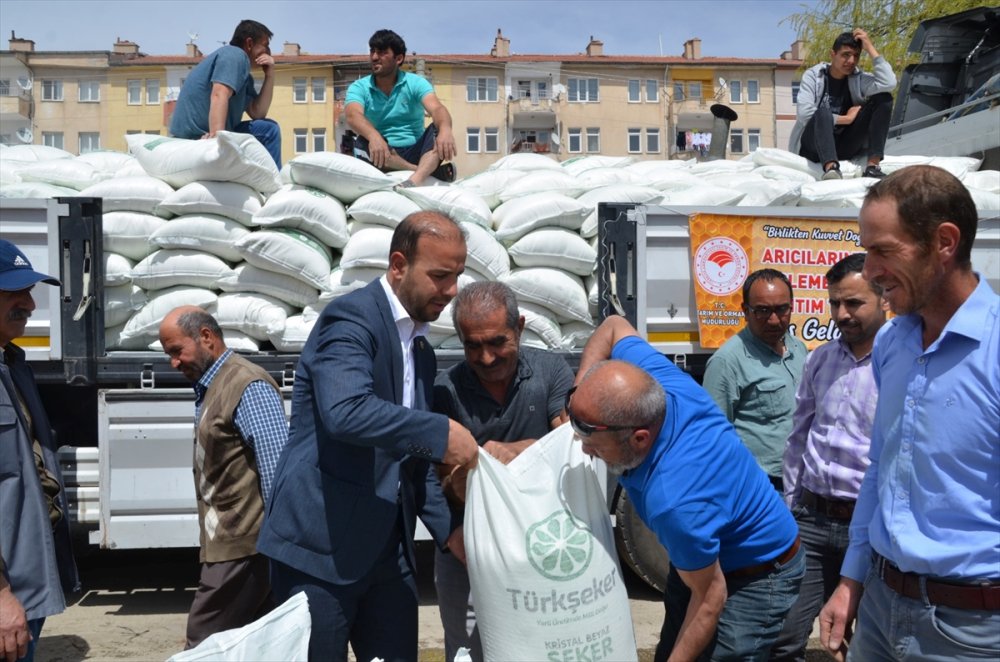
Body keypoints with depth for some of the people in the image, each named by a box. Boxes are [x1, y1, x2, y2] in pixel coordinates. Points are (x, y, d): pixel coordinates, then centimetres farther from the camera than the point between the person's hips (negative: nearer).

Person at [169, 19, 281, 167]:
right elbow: (219, 96, -26)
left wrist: (269, 75, 3)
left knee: (269, 129, 11)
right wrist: (217, 139, -39)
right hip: (199, 137, -10)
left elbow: (257, 113, 7)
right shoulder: (236, 55, -10)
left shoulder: (245, 77, 18)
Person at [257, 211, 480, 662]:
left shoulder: (422, 351, 14)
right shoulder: (351, 318, -12)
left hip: (389, 551, 8)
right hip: (320, 545, -8)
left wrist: (448, 527, 10)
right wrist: (441, 433, -25)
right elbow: (346, 412, -31)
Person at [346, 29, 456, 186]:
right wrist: (374, 136, -45)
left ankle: (415, 179, -50)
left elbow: (436, 108, -19)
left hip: (415, 153, 0)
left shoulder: (415, 83, 1)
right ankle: (430, 170, -34)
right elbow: (353, 116, -21)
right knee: (362, 144, -31)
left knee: (439, 131, -25)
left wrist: (445, 129, -45)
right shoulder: (359, 87, 1)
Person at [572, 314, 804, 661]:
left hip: (757, 579, -8)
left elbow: (709, 598, -28)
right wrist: (580, 395, -18)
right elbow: (614, 325, -5)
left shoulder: (674, 502, -45)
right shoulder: (656, 380, -26)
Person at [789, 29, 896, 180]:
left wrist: (870, 48, -10)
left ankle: (872, 166, -26)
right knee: (823, 113, -34)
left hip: (845, 146, 3)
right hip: (814, 146, -3)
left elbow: (889, 84, -18)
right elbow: (804, 113, -18)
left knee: (883, 98, -11)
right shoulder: (813, 76, -2)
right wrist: (847, 118, -13)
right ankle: (831, 168, -58)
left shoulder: (859, 79, 5)